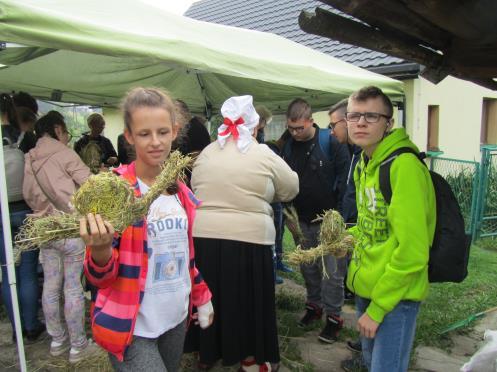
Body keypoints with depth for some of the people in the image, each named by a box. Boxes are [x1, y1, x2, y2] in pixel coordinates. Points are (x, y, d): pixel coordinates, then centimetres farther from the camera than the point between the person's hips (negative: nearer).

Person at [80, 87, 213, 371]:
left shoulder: (180, 191, 2)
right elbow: (99, 277, -13)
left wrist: (202, 299, 17)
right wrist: (100, 249, -33)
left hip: (177, 318, 6)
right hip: (132, 328, -5)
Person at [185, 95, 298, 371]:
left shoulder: (206, 152, 6)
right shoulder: (265, 155, -4)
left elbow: (195, 188, 13)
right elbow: (290, 190, 6)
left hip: (203, 236, 4)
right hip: (248, 240, -3)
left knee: (208, 295, 17)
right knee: (246, 299, 12)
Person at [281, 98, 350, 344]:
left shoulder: (330, 142, -12)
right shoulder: (289, 145, 3)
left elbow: (345, 176, -12)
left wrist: (337, 211, -15)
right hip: (302, 220, 5)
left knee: (332, 270, 2)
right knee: (308, 267, 17)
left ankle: (333, 316, 16)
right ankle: (314, 305, 35)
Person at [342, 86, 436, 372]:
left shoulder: (404, 165, -21)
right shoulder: (364, 164, 7)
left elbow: (412, 252, -24)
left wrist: (377, 308, -18)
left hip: (395, 295, -8)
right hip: (365, 286, 8)